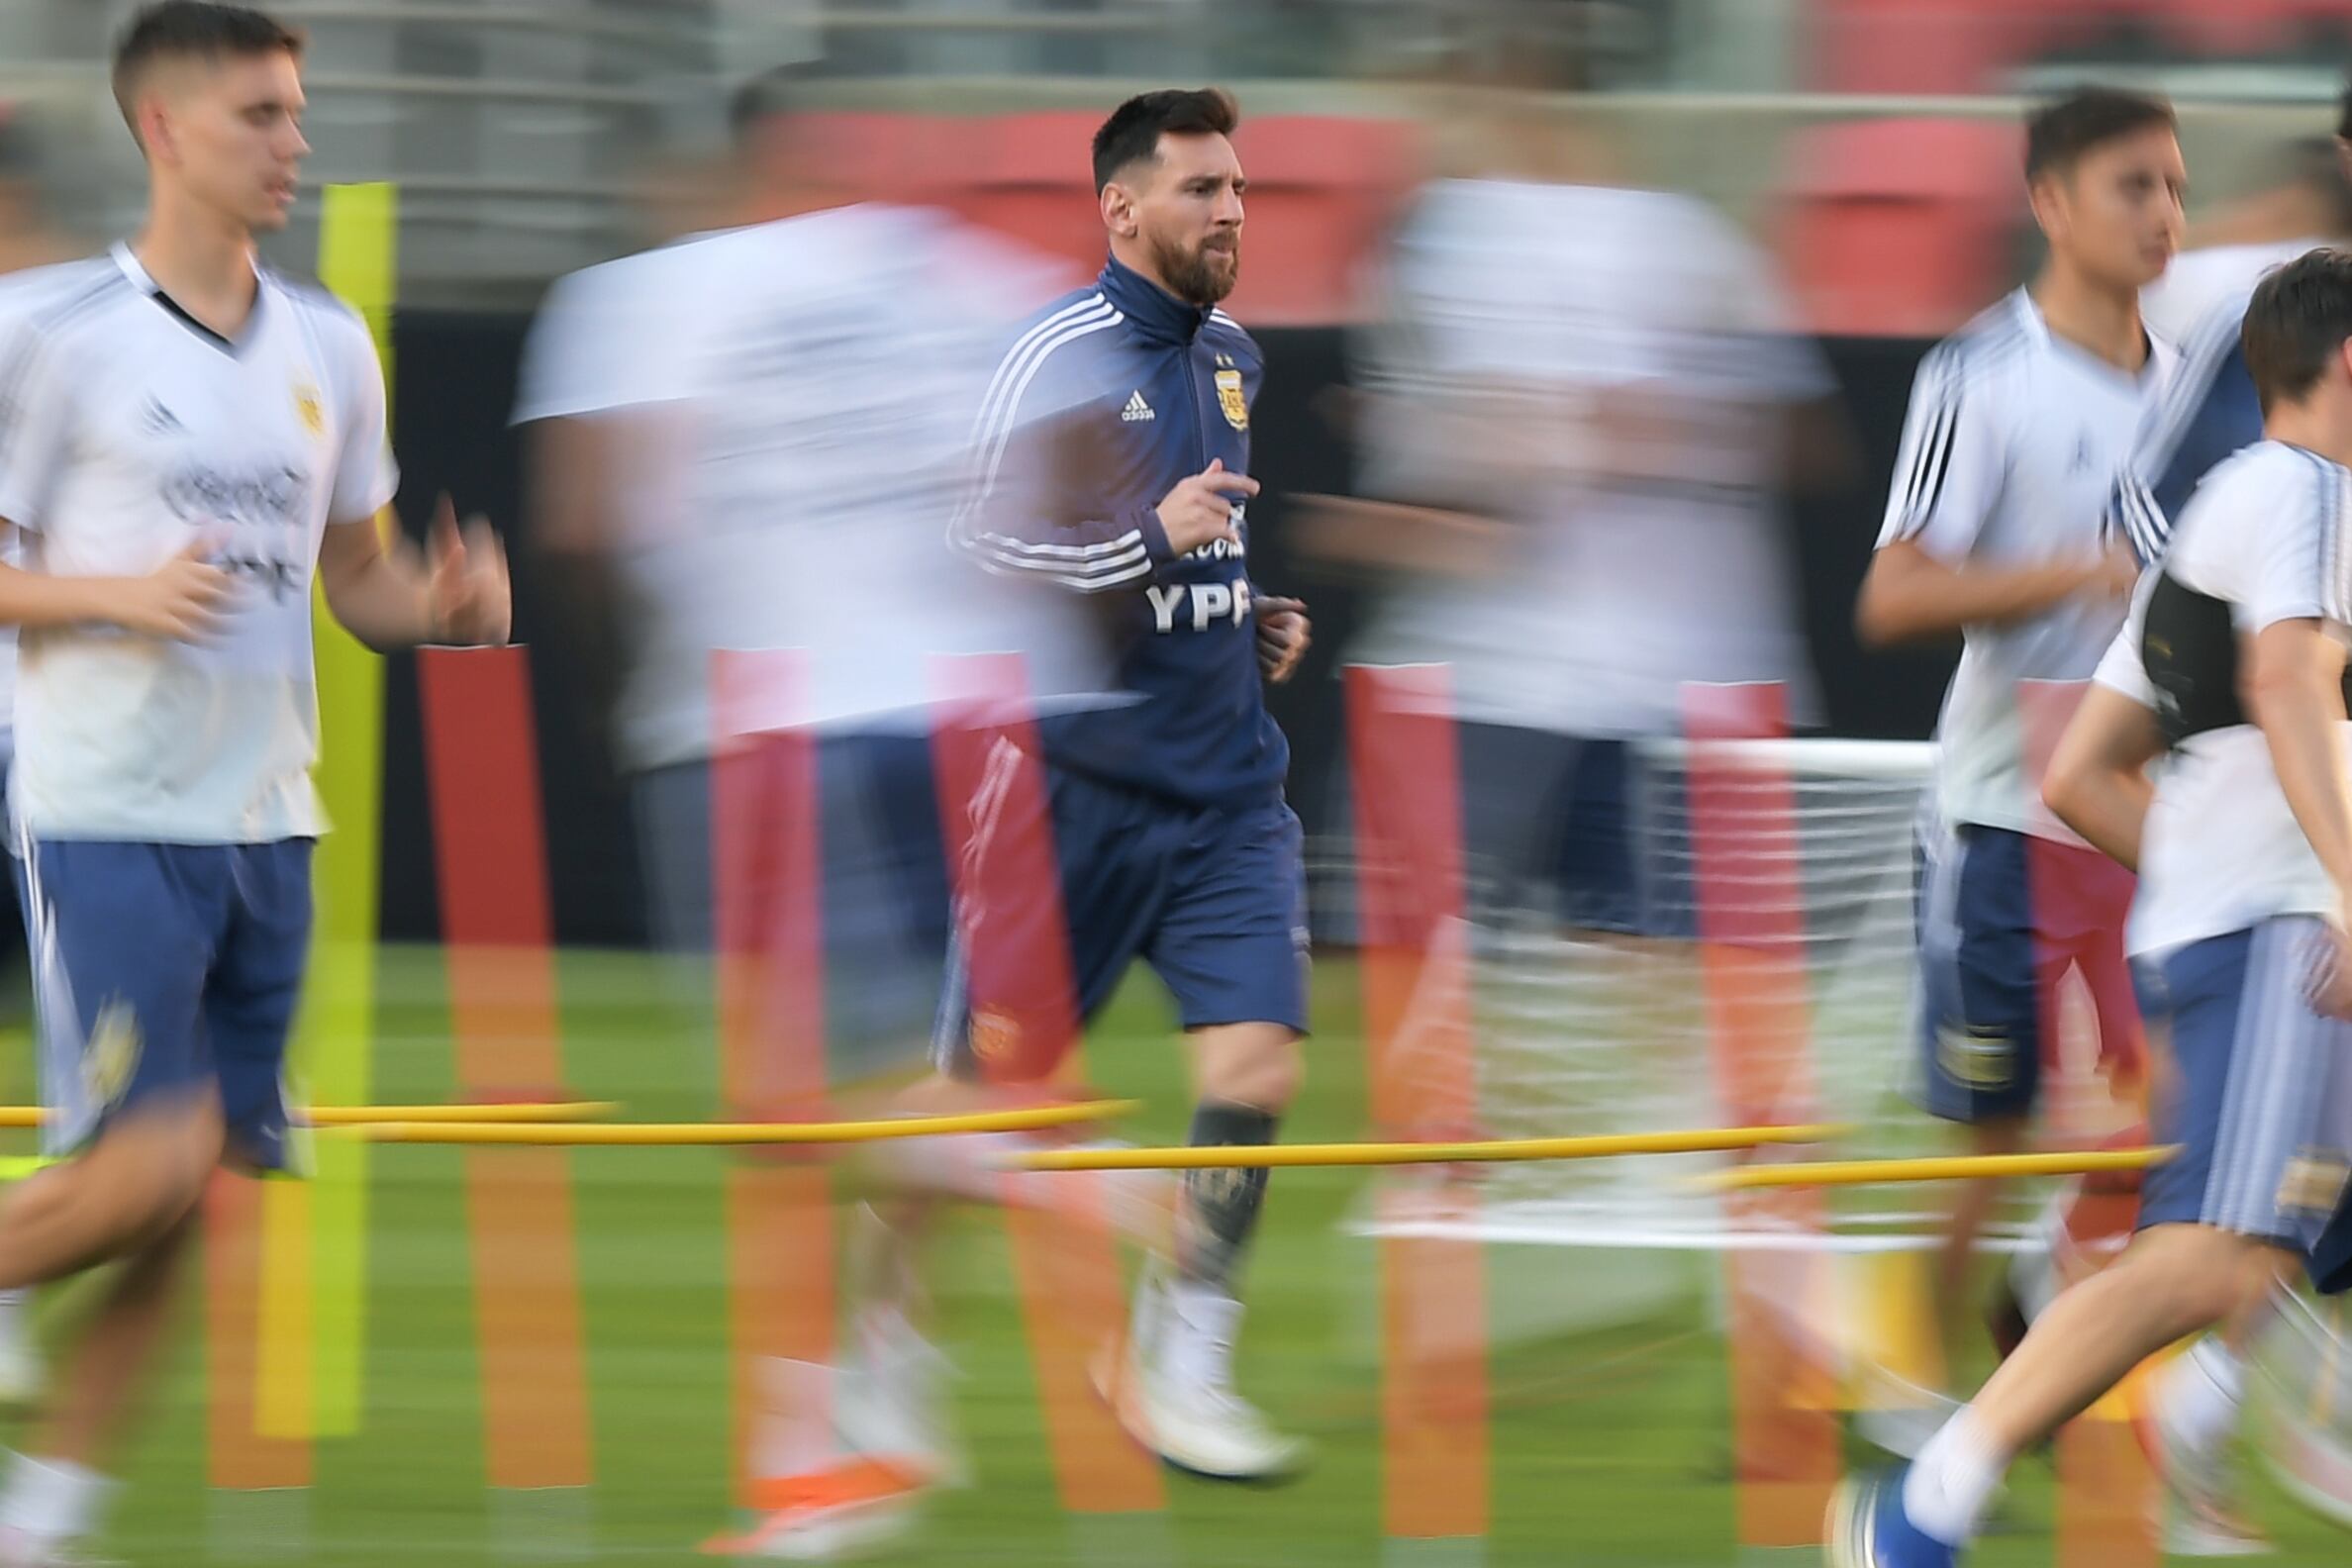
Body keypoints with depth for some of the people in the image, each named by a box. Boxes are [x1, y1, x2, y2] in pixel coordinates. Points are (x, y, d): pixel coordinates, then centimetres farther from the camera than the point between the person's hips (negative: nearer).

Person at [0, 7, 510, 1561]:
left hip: (264, 828, 6)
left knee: (189, 1194, 3)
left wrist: (446, 602, -1)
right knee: (151, 1162, -18)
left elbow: (355, 575, 20)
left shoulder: (327, 349, 11)